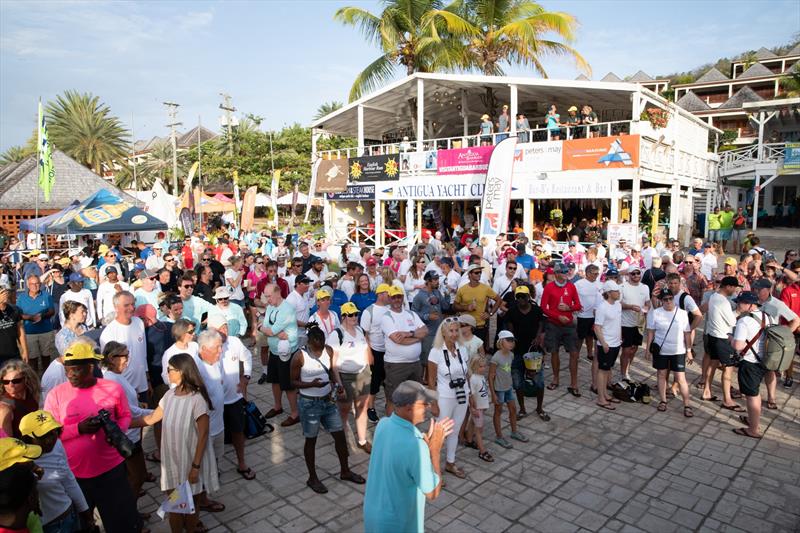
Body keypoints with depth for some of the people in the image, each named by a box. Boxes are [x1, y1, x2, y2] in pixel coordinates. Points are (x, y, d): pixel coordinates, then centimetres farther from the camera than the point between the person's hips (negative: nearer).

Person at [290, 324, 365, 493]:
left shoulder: (328, 350, -4)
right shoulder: (299, 356, -18)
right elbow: (293, 382, -11)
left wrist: (338, 384, -7)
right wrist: (312, 384, -27)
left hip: (328, 401, 5)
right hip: (309, 404, -5)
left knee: (340, 435, 12)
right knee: (311, 440, 10)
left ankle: (345, 471, 32)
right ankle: (312, 478, 29)